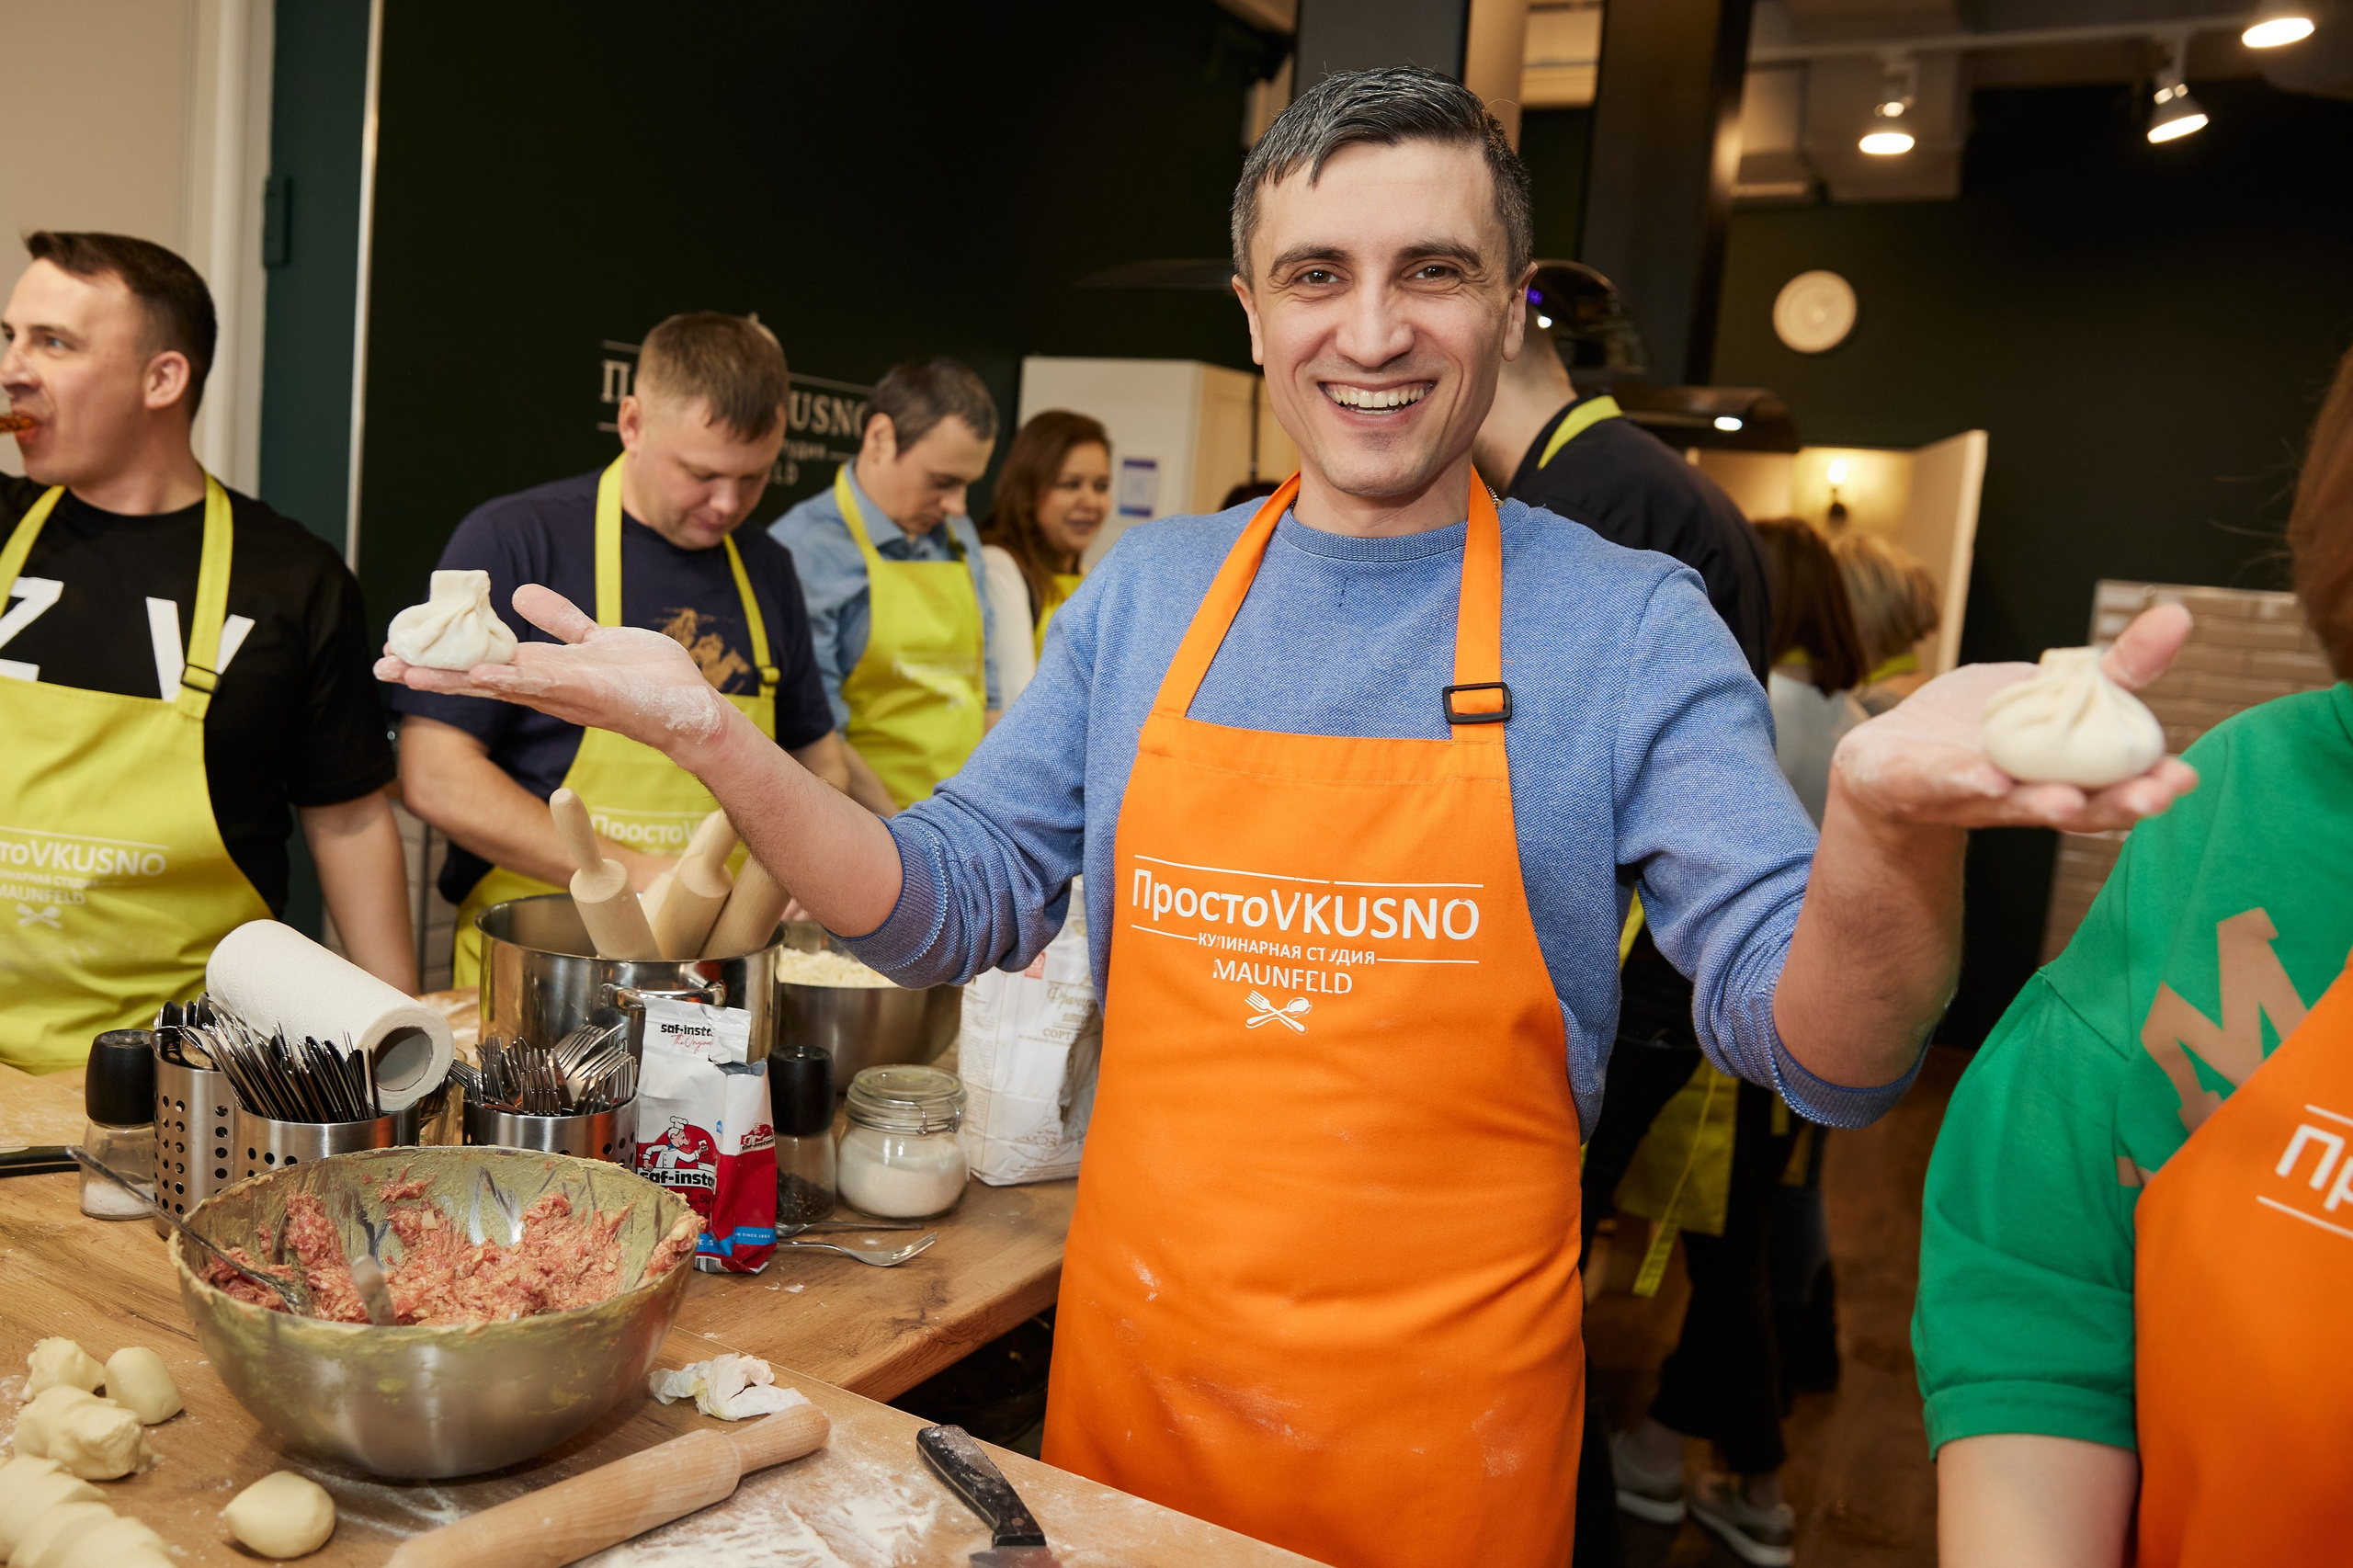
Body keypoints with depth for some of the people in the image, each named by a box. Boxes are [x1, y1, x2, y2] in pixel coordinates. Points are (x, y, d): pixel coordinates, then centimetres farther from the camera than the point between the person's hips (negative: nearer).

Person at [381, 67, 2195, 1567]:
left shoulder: (1627, 622, -10)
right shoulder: (1144, 591, 0)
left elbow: (1821, 1050, -14)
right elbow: (956, 907, 2)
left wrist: (1886, 826, -37)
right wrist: (719, 743, -14)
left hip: (1444, 1411, -2)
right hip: (1128, 1363, 3)